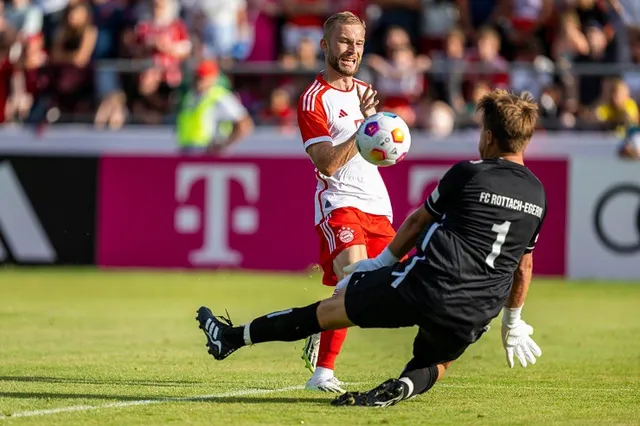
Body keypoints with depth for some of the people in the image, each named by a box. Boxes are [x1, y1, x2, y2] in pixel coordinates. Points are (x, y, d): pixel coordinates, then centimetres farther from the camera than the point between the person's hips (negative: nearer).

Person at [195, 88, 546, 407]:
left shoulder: (468, 174, -2)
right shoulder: (537, 194, 12)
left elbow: (418, 222, 11)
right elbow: (524, 266, 23)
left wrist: (381, 262, 26)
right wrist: (513, 322, 36)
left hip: (428, 285, -4)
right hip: (474, 318, 4)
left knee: (338, 305, 12)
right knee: (435, 363, 28)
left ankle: (234, 337, 22)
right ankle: (405, 386, -8)